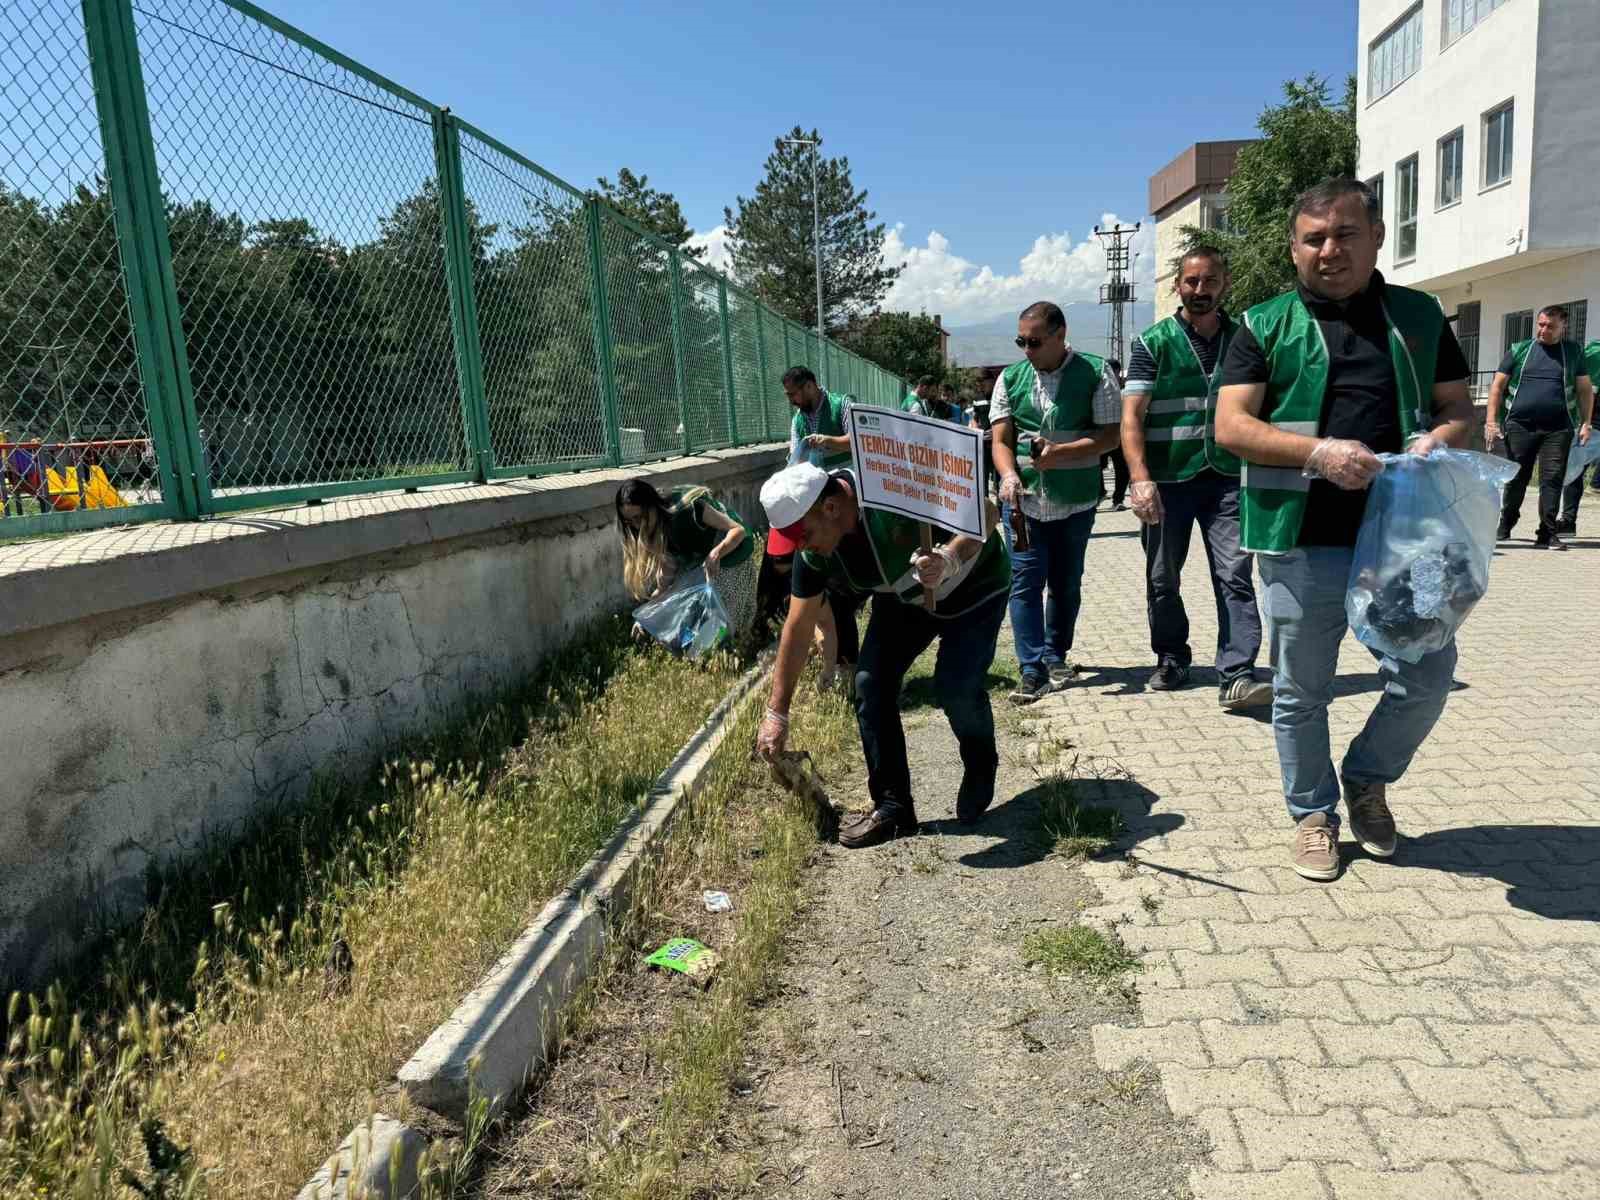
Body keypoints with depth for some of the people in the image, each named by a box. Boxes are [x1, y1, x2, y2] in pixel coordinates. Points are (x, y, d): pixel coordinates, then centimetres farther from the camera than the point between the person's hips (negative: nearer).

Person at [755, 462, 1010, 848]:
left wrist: (949, 556, -51)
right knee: (869, 682, -9)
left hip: (973, 588, -5)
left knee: (956, 687, -20)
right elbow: (798, 626, -12)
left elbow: (985, 511, -31)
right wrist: (776, 713, -10)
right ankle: (893, 807, 3)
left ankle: (981, 767, 14)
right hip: (904, 599, 5)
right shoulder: (813, 552, -19)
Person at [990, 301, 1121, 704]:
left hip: (1075, 499, -1)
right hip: (1023, 497, 1)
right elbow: (1001, 439, 2)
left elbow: (1110, 434, -6)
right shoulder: (1011, 378, 5)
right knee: (1025, 581, -6)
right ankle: (1033, 671, -4)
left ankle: (1055, 655, 29)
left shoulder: (1095, 373, -3)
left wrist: (1060, 452, -20)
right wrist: (1008, 475, -19)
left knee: (1066, 582, 11)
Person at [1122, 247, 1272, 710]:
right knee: (1162, 580, 9)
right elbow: (1131, 416, -9)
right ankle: (1172, 659, 27)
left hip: (1227, 478, 1)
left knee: (1235, 576, -9)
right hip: (1168, 480, -1)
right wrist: (1140, 477, -22)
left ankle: (1236, 676, -8)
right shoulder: (1153, 343, 0)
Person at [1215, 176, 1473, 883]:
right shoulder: (1265, 326, 4)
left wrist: (1440, 439, -9)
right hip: (1301, 545, -2)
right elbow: (1230, 427, -6)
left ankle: (1367, 779, 32)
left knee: (1427, 678, 4)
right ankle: (1314, 813, 28)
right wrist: (1317, 453, -20)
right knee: (1300, 693, 8)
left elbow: (1460, 407, 15)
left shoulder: (1420, 316, 13)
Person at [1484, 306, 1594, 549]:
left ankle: (1547, 533, -1)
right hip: (1519, 426, 0)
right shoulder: (1519, 350, 8)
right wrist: (1491, 421, -2)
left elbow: (1585, 389, 13)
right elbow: (1497, 386, 7)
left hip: (1557, 429, 0)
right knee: (1516, 477, 5)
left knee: (1552, 479, -4)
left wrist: (1585, 423, 3)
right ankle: (1505, 525, 22)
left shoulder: (1574, 352, 12)